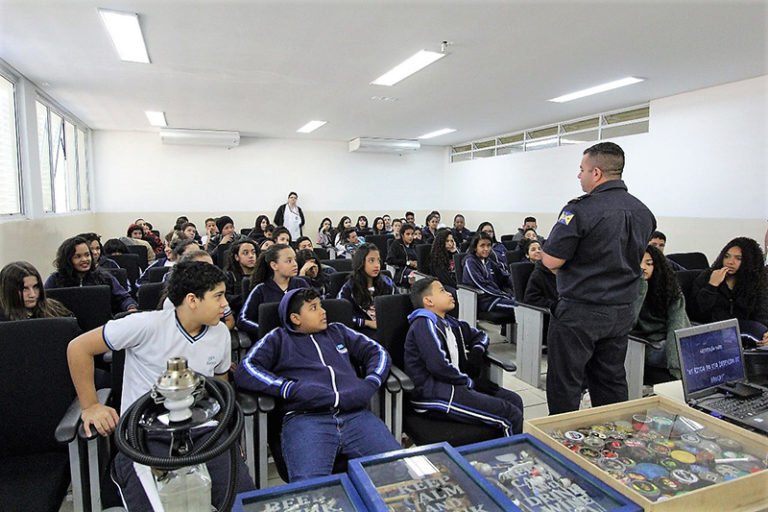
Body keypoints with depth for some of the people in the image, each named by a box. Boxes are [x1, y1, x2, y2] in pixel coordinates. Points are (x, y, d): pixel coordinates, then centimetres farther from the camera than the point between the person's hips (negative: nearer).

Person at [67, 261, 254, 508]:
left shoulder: (221, 333, 2)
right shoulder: (147, 324, -15)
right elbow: (79, 347, -5)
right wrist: (90, 406, -3)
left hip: (200, 429, 4)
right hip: (145, 433, -3)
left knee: (243, 494, -14)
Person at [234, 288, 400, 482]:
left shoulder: (338, 331, 27)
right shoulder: (278, 339, 17)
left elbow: (377, 352, 24)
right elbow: (244, 370, 2)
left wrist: (370, 385, 3)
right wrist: (292, 389, -11)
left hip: (355, 414, 4)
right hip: (305, 418, -3)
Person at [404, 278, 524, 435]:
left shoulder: (449, 323, 18)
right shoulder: (424, 323, -9)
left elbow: (480, 335, 31)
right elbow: (439, 366, -20)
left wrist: (477, 352, 9)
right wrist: (472, 382, -8)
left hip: (452, 385, 9)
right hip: (433, 395, -9)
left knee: (514, 400, 1)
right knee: (511, 415, -16)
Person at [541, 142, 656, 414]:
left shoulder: (581, 210, -18)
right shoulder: (644, 212, 6)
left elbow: (551, 261, -17)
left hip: (579, 313, -7)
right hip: (621, 314, 7)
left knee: (565, 385, 6)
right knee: (612, 383, 18)